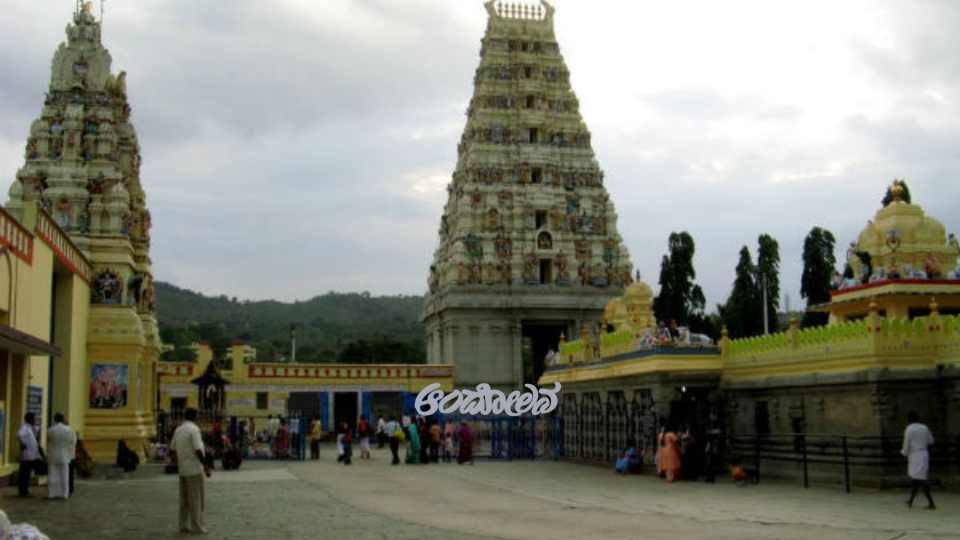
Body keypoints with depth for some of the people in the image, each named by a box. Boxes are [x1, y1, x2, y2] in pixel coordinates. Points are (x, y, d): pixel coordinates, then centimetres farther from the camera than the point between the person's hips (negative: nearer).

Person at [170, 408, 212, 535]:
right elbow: (198, 450, -19)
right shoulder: (194, 429, -14)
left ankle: (184, 525, 14)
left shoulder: (178, 430, 9)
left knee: (184, 499, 12)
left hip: (183, 469, 8)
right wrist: (206, 467, -15)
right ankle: (197, 526, -1)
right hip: (194, 468, -8)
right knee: (196, 499, -2)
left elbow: (172, 449, 14)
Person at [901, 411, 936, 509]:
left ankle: (931, 503, -11)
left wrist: (903, 452, 11)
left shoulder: (909, 429, -10)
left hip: (915, 456, -7)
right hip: (924, 454, 7)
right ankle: (910, 501, 25)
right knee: (914, 478, 16)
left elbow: (906, 444, -10)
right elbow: (931, 441, 18)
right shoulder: (924, 428, 6)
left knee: (920, 480, -6)